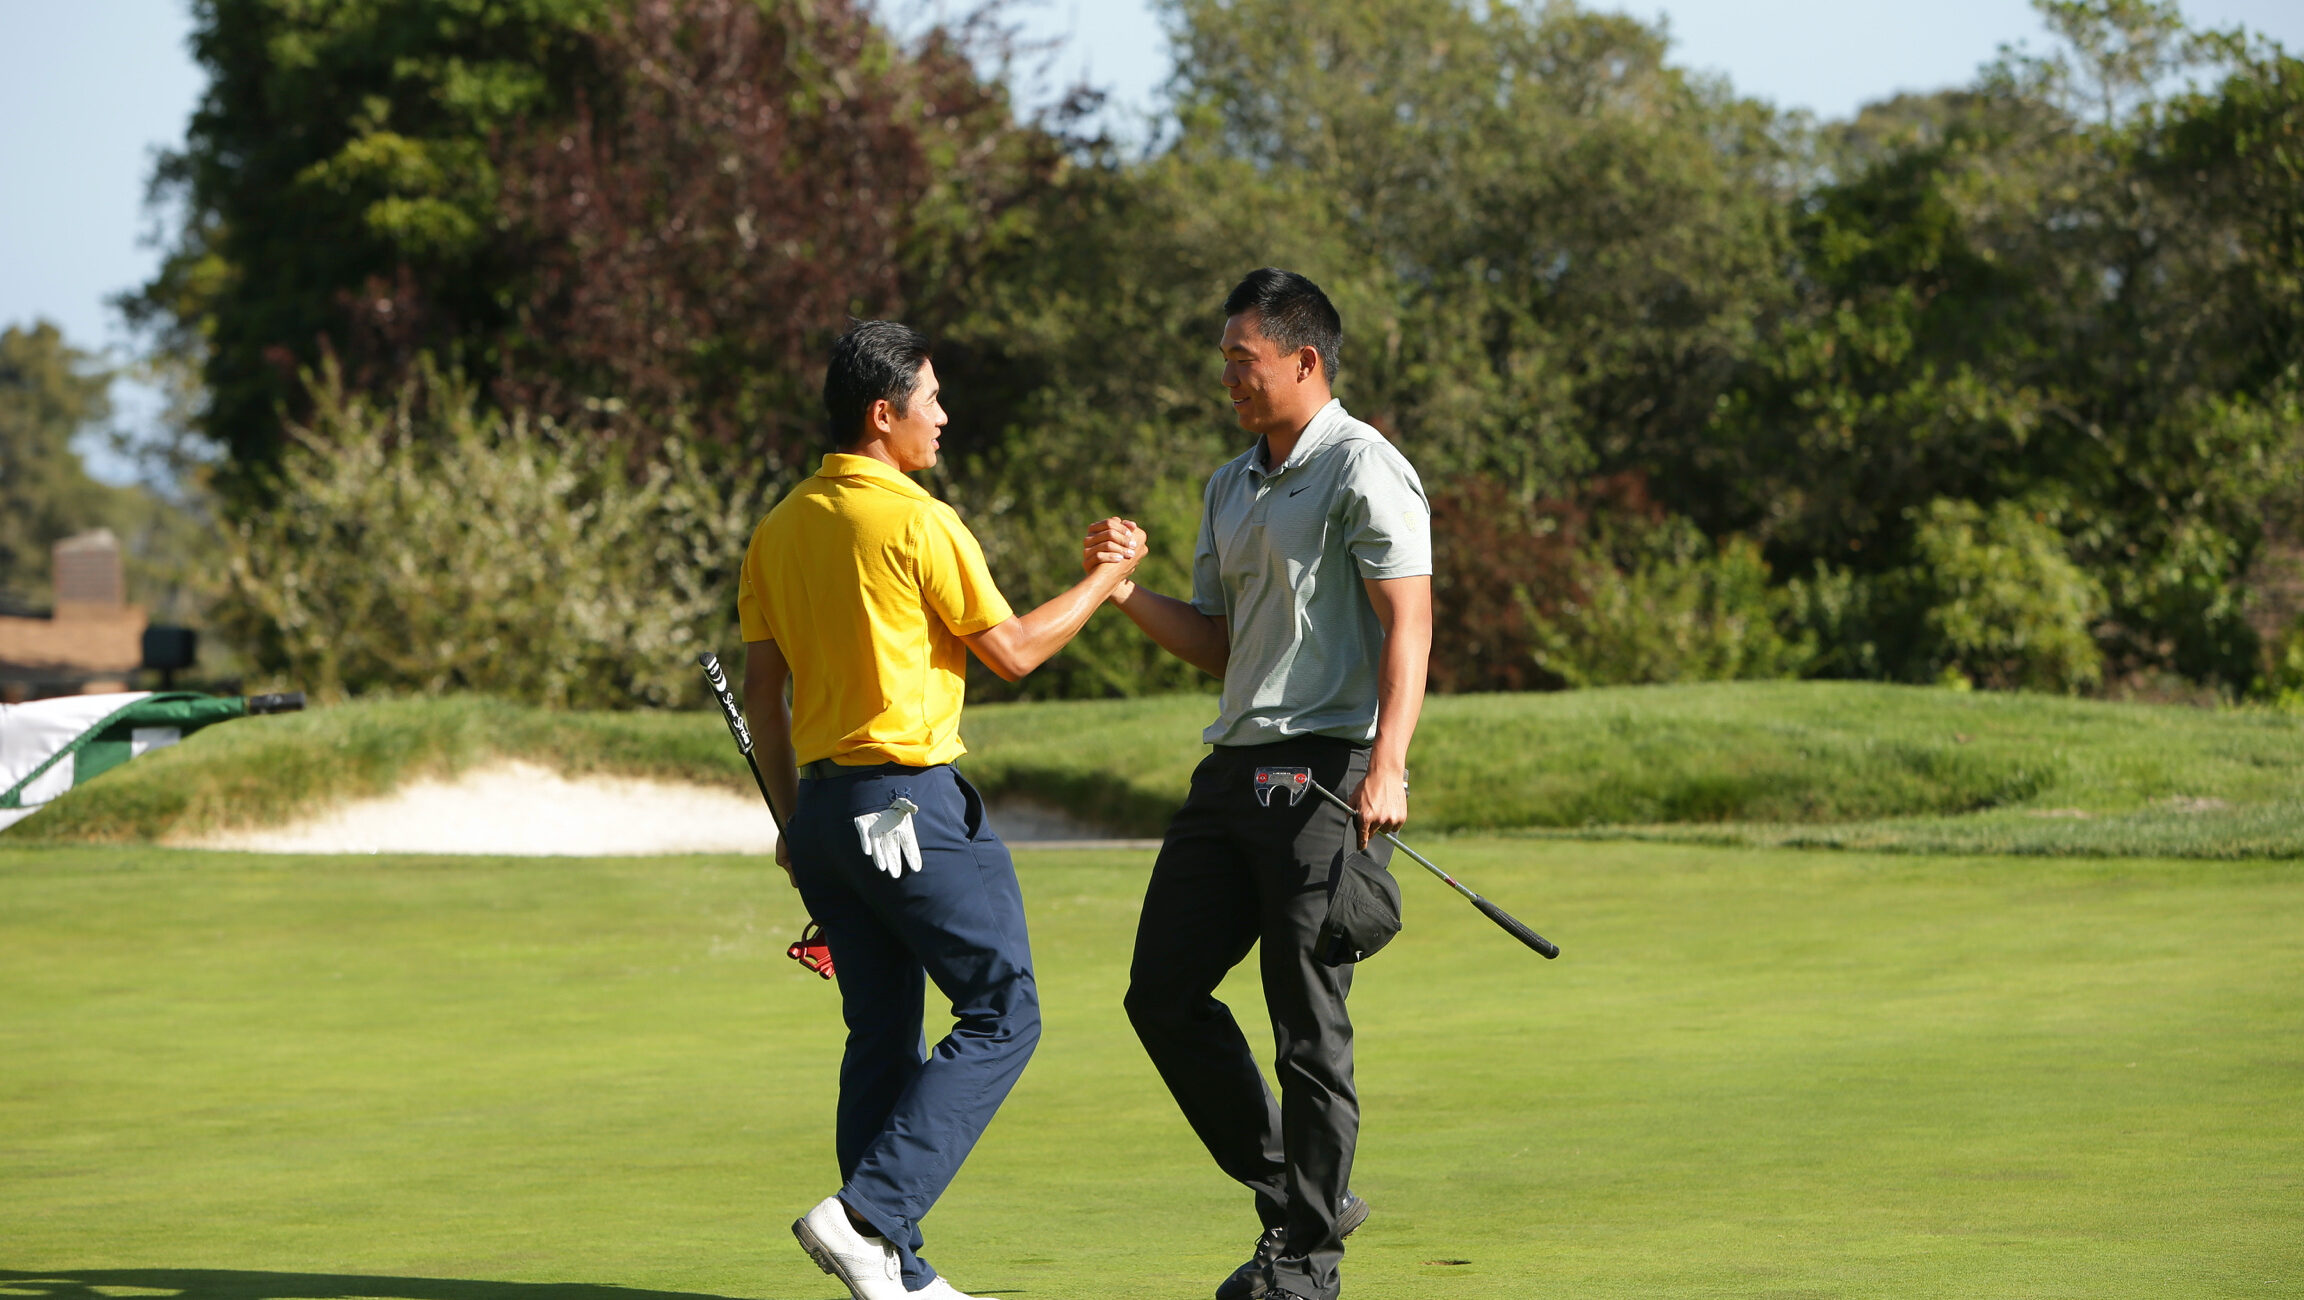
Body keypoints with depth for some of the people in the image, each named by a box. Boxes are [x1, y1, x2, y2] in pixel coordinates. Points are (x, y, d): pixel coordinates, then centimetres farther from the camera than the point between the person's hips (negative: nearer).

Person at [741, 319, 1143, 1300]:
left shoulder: (779, 531, 11)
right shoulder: (917, 522, -11)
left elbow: (760, 692, 13)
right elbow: (1012, 651, -5)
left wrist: (792, 819, 20)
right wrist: (1102, 584, 9)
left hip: (821, 804, 8)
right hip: (911, 798, -8)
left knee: (882, 1032, 11)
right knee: (1001, 1013, -3)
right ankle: (867, 1214, -15)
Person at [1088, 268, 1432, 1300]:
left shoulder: (1363, 471, -7)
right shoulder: (1230, 487, 20)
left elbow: (1408, 622, -15)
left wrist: (1385, 768, -26)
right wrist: (1126, 592, 6)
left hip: (1325, 769, -9)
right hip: (1234, 768, 9)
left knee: (1309, 1020, -6)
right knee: (1163, 991, 6)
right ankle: (1294, 1194, 17)